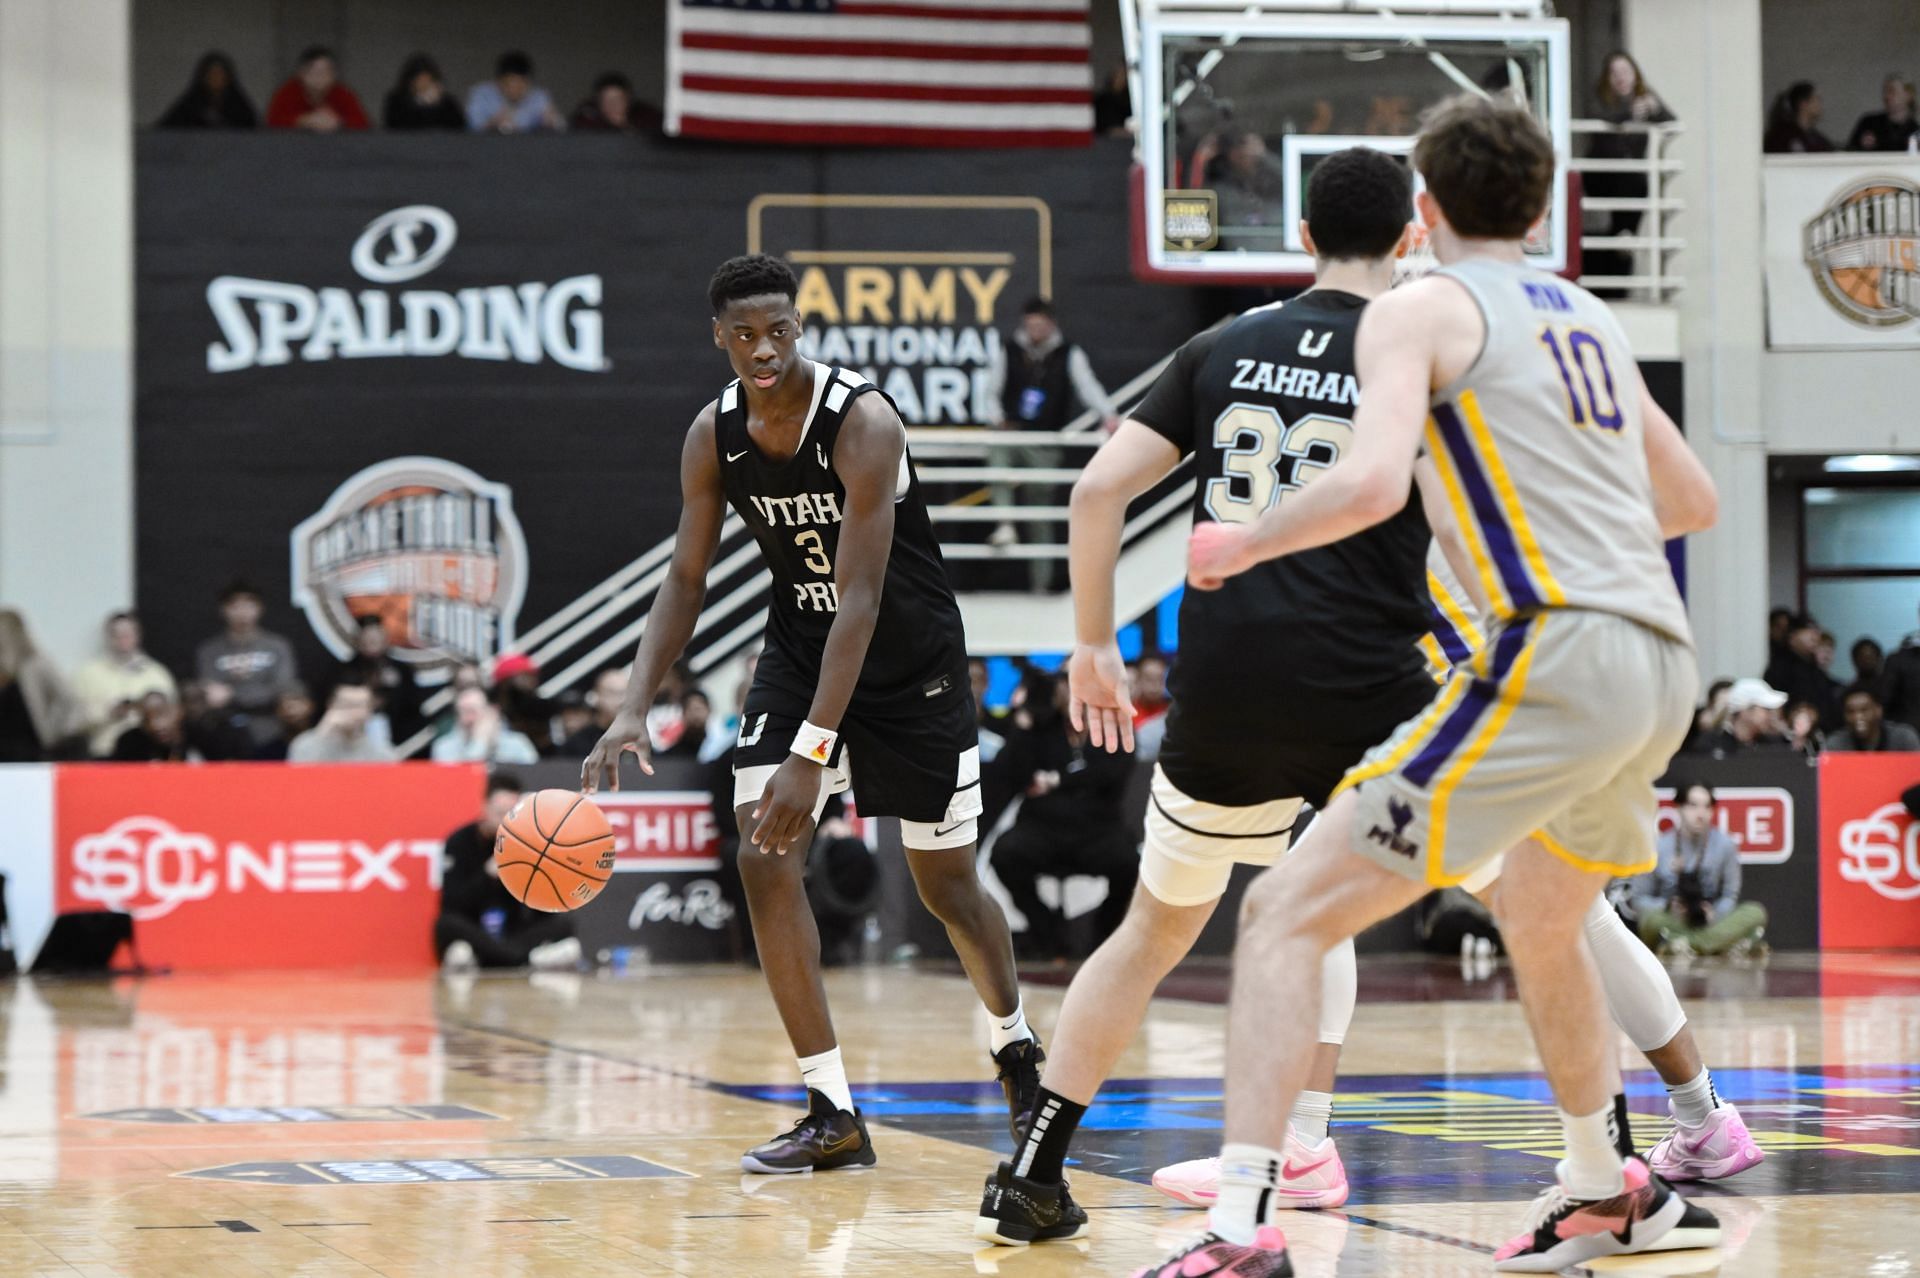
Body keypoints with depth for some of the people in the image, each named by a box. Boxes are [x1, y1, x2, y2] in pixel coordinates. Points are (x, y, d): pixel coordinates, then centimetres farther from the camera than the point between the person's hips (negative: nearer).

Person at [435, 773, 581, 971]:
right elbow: (451, 907, -16)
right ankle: (531, 957, -44)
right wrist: (489, 874, -25)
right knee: (447, 924, -33)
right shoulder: (460, 843, -5)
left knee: (563, 922, -19)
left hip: (515, 936, 3)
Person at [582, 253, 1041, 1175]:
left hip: (911, 660, -4)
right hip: (799, 648, 4)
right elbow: (685, 580, -2)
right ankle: (832, 1115, -9)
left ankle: (1015, 1046, 38)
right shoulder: (714, 435, -10)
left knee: (947, 887, 7)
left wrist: (813, 752, -38)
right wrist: (634, 710, -17)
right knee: (765, 860, -14)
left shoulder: (862, 422, -28)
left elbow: (859, 597, -32)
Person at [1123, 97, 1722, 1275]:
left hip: (1558, 655, -7)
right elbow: (1694, 501, 31)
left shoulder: (1420, 309, 1)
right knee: (1538, 923, 33)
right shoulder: (1591, 317, 22)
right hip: (1665, 662, 8)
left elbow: (1374, 483, -16)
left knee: (1287, 915, -6)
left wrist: (1243, 545, 0)